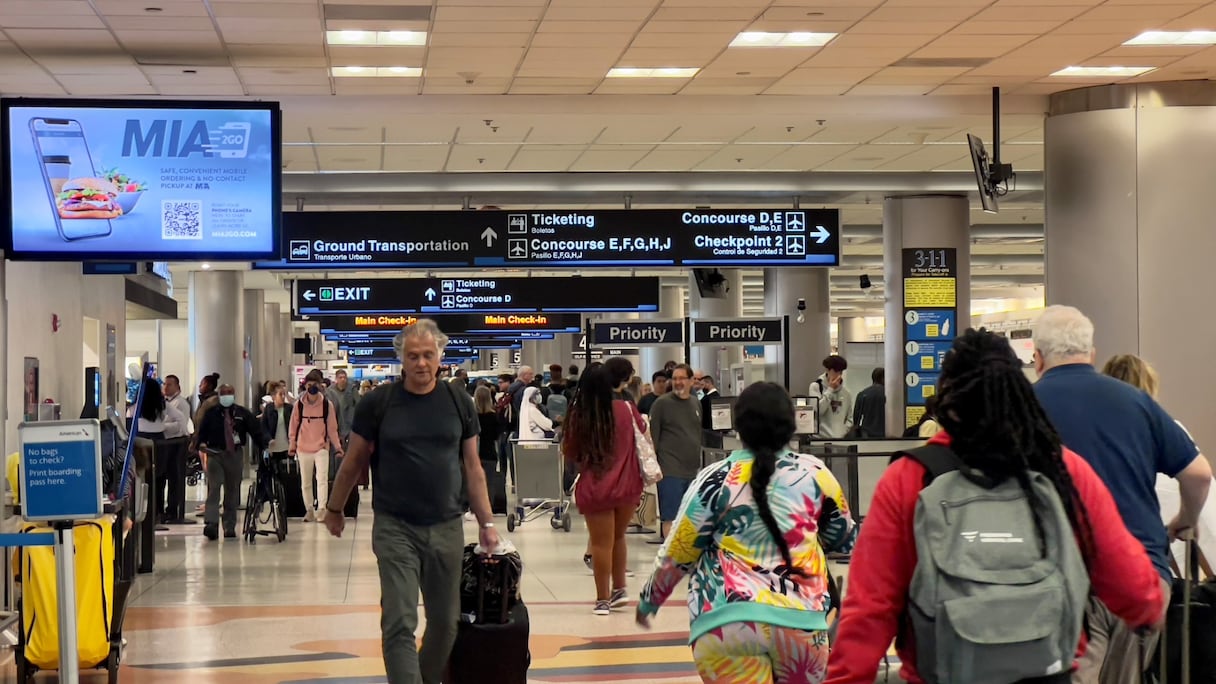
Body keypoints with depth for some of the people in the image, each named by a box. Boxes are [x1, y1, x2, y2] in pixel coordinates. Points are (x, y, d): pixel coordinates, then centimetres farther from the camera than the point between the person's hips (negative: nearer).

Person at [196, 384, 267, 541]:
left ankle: (230, 527, 14)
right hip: (215, 454, -2)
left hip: (235, 455, 2)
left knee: (232, 492, 7)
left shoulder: (242, 413, 7)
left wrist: (264, 446, -4)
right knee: (213, 488, -14)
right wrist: (201, 443, -13)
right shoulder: (211, 413, 5)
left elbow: (255, 430, 6)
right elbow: (202, 431, 6)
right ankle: (211, 524, -23)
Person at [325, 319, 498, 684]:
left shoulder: (459, 403, 3)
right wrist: (335, 509, 14)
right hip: (394, 529, -3)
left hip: (447, 529, 3)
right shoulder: (378, 403, -4)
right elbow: (353, 461, 7)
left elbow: (473, 467, 7)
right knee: (399, 624, -9)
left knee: (445, 623, 12)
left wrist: (486, 522, 4)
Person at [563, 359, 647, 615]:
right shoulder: (627, 409, -4)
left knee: (601, 543, 6)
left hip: (593, 488, -2)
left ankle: (603, 599, 11)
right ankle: (619, 589, 26)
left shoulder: (578, 415, -10)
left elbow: (568, 452, 0)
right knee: (617, 537, 23)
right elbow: (643, 434, 15)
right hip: (627, 486, 2)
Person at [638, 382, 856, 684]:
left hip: (726, 621, -2)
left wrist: (650, 600, 23)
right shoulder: (815, 473, 6)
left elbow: (677, 554, 6)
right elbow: (844, 539, 21)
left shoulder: (715, 480, 1)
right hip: (800, 619, 2)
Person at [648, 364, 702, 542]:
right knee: (670, 517, -5)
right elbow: (652, 437, -7)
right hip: (670, 470, -6)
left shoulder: (696, 404, 13)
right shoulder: (661, 403, -5)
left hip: (693, 469, 6)